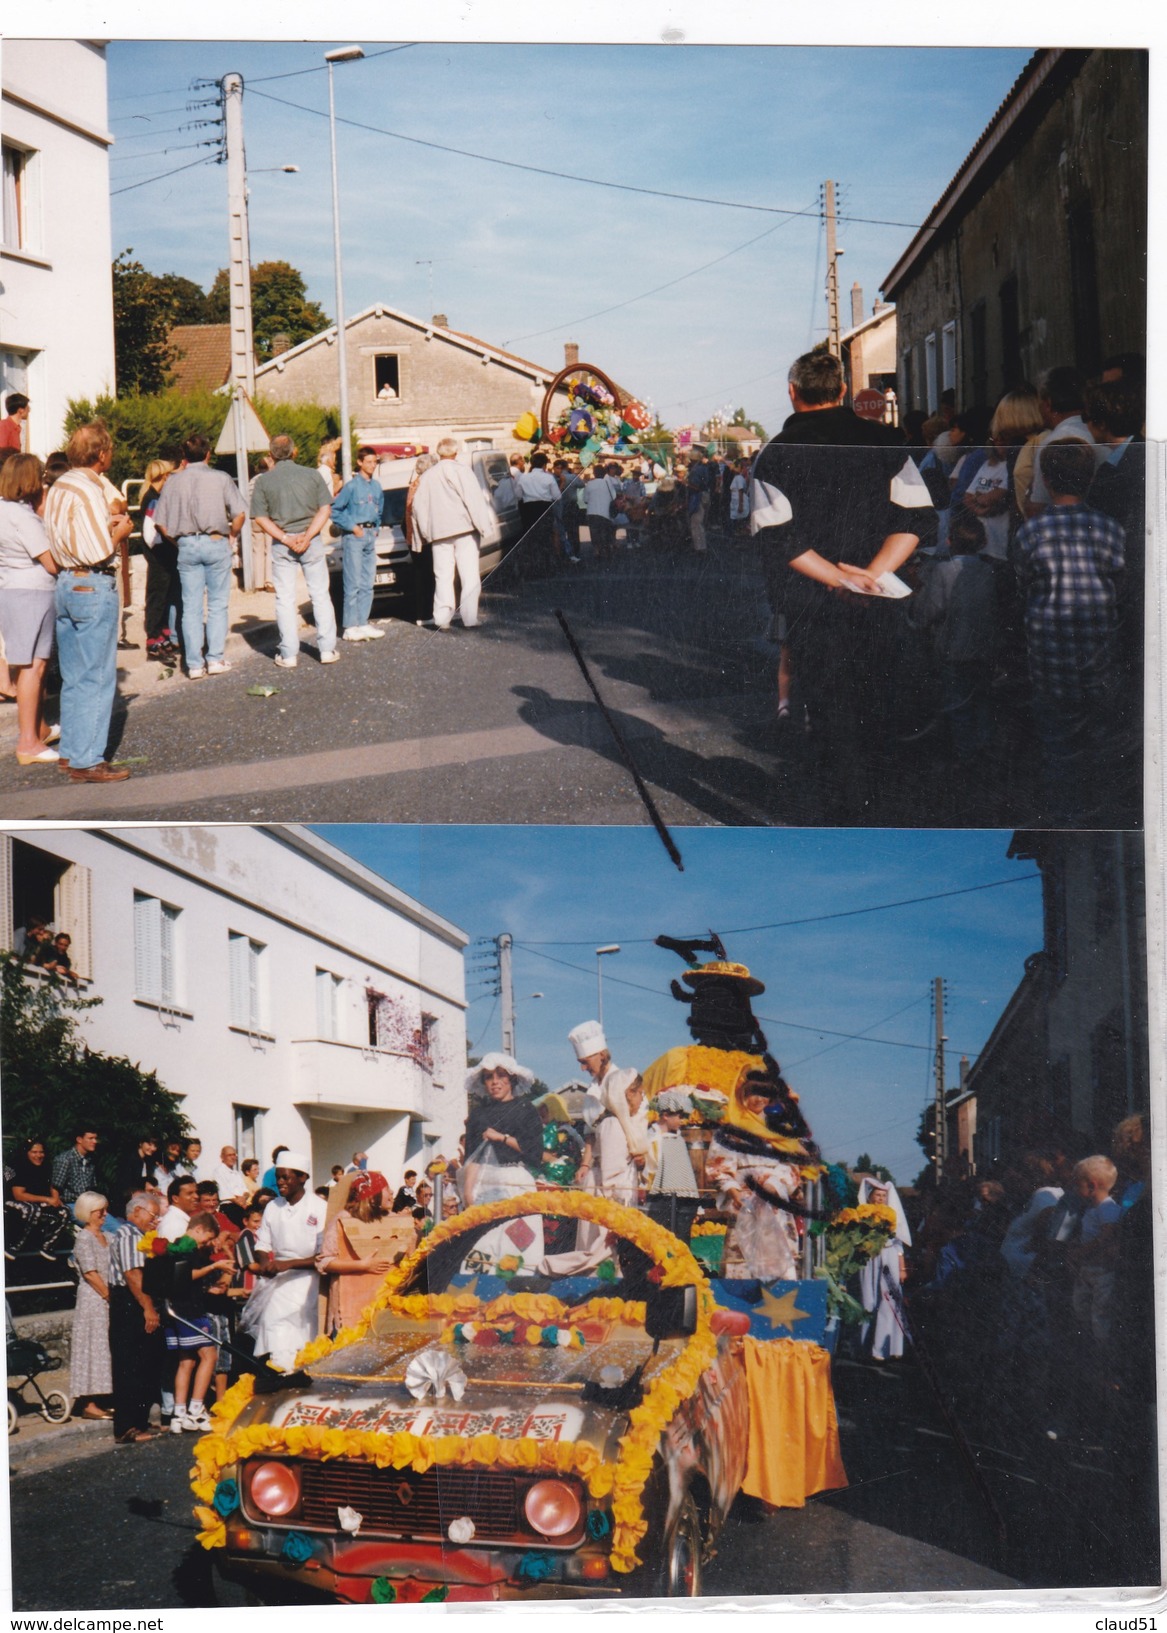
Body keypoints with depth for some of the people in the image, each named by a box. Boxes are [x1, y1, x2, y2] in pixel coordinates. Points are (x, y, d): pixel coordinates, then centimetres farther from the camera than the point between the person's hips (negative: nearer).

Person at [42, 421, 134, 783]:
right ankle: (87, 760, -2)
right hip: (93, 587, -9)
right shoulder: (88, 491, -18)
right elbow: (98, 553, -22)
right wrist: (119, 532, -5)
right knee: (97, 678, -3)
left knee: (73, 677, 15)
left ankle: (71, 752, 21)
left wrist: (107, 524, 8)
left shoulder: (58, 487, 10)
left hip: (66, 584, 9)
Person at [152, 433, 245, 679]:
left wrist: (177, 543, 14)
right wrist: (232, 536, 7)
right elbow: (239, 513, -9)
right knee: (217, 604, 7)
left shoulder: (174, 481, 4)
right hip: (215, 543, -2)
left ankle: (194, 664, 3)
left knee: (191, 606, 5)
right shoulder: (220, 478, -2)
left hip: (186, 546, 2)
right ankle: (216, 659, 3)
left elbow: (160, 522, 2)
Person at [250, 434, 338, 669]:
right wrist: (307, 536, -11)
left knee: (285, 598, 5)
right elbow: (325, 509, -5)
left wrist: (285, 539, -10)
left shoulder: (263, 481, -2)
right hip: (312, 542, 1)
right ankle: (327, 649, 10)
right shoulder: (312, 475, 0)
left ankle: (289, 654, 4)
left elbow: (261, 517, -6)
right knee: (320, 594, 9)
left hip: (281, 544, 0)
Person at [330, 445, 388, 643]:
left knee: (367, 584, 8)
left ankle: (363, 623, 13)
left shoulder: (377, 487, 11)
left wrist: (376, 528, 12)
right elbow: (334, 510, -9)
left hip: (371, 536, 7)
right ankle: (350, 627, -7)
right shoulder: (352, 486, -9)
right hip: (353, 537, -7)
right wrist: (352, 526, -12)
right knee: (353, 584, -8)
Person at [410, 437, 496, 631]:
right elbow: (475, 499, -9)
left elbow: (418, 506, 10)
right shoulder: (463, 471, -2)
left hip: (439, 533, 3)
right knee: (469, 576, -1)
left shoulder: (427, 477, 9)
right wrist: (484, 525, -7)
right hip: (465, 528, -3)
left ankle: (442, 618, 1)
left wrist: (424, 534, 16)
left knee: (443, 577, 7)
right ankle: (469, 618, -7)